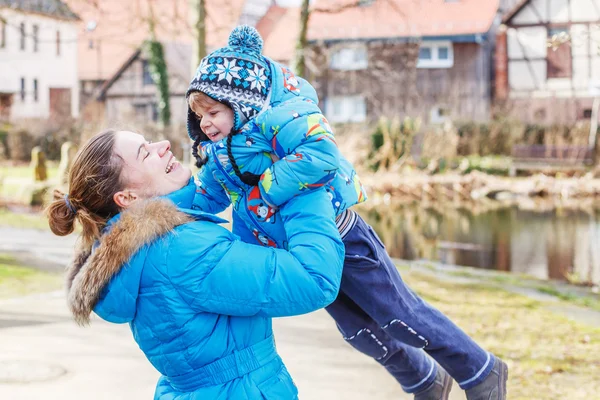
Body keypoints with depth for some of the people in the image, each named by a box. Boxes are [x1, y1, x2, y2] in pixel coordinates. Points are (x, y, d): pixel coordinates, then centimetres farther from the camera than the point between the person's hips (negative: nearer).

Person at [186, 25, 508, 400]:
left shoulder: (278, 117, -28)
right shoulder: (216, 155, -1)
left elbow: (320, 155, -45)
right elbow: (205, 201, 11)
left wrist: (264, 192, -38)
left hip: (342, 240, -8)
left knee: (400, 316, 2)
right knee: (360, 331, 19)